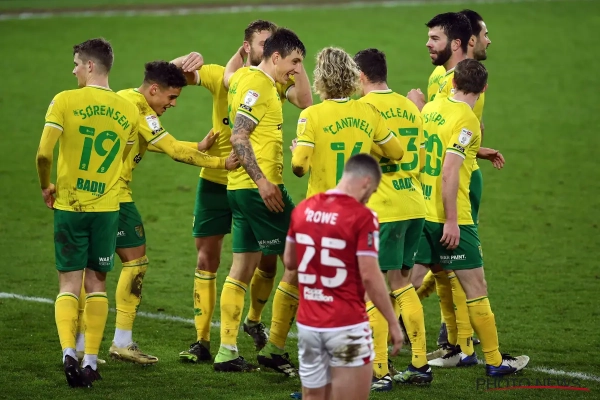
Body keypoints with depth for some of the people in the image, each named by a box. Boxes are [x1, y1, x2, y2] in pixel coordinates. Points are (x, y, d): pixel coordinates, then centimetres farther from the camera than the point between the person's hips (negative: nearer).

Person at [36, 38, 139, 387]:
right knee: (97, 283, 11)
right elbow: (122, 161, 10)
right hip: (107, 207, 2)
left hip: (69, 205, -2)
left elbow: (44, 154, -14)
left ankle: (68, 352, -16)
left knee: (70, 283, 2)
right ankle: (91, 362, 9)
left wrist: (46, 187, 2)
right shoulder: (129, 111, 4)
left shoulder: (64, 101, -9)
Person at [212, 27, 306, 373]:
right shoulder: (257, 85, -13)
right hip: (258, 186, -10)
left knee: (243, 269, 11)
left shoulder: (248, 78, 14)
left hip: (241, 188, 10)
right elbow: (239, 137, -20)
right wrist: (262, 181, -22)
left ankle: (228, 351, 12)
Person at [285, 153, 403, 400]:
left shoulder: (303, 209, 5)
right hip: (346, 327, -6)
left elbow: (289, 262, 15)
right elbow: (369, 276, -15)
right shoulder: (362, 216, -13)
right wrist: (393, 322, -7)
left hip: (307, 324, 6)